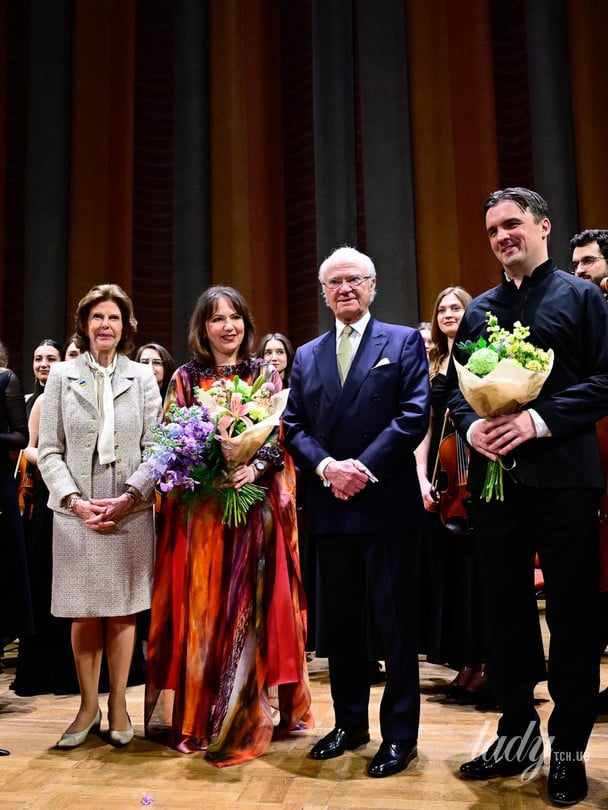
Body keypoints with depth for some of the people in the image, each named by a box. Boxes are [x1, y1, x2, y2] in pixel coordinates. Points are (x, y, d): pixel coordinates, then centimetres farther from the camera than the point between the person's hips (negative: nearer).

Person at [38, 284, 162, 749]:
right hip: (76, 514, 0)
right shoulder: (62, 376, 6)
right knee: (84, 614, 6)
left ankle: (118, 705, 20)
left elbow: (156, 449, 1)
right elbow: (49, 452, 3)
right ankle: (88, 706, 22)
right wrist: (76, 501, -10)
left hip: (131, 513, 0)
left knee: (123, 612, 6)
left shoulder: (142, 377, 6)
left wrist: (128, 498, -12)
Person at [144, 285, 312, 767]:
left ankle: (249, 714, 15)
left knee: (251, 606, 2)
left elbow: (281, 435, 2)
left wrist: (255, 466, -16)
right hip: (199, 508, 0)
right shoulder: (186, 377, 8)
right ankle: (197, 713, 16)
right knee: (199, 605, 3)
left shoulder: (266, 374, 8)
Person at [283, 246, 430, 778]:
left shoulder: (404, 342, 3)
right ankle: (350, 723, 28)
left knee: (396, 620, 4)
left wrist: (364, 467, -16)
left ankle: (400, 734, 17)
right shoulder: (307, 356, 14)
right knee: (342, 620, 13)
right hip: (330, 507, 4)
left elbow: (415, 414, -8)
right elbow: (294, 427, 7)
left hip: (388, 503, -4)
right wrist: (327, 465, -11)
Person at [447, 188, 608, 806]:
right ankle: (517, 733, 27)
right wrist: (470, 425, -6)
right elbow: (454, 384, 14)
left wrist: (541, 420, -18)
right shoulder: (479, 310, 15)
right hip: (494, 475, 4)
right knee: (504, 605, 10)